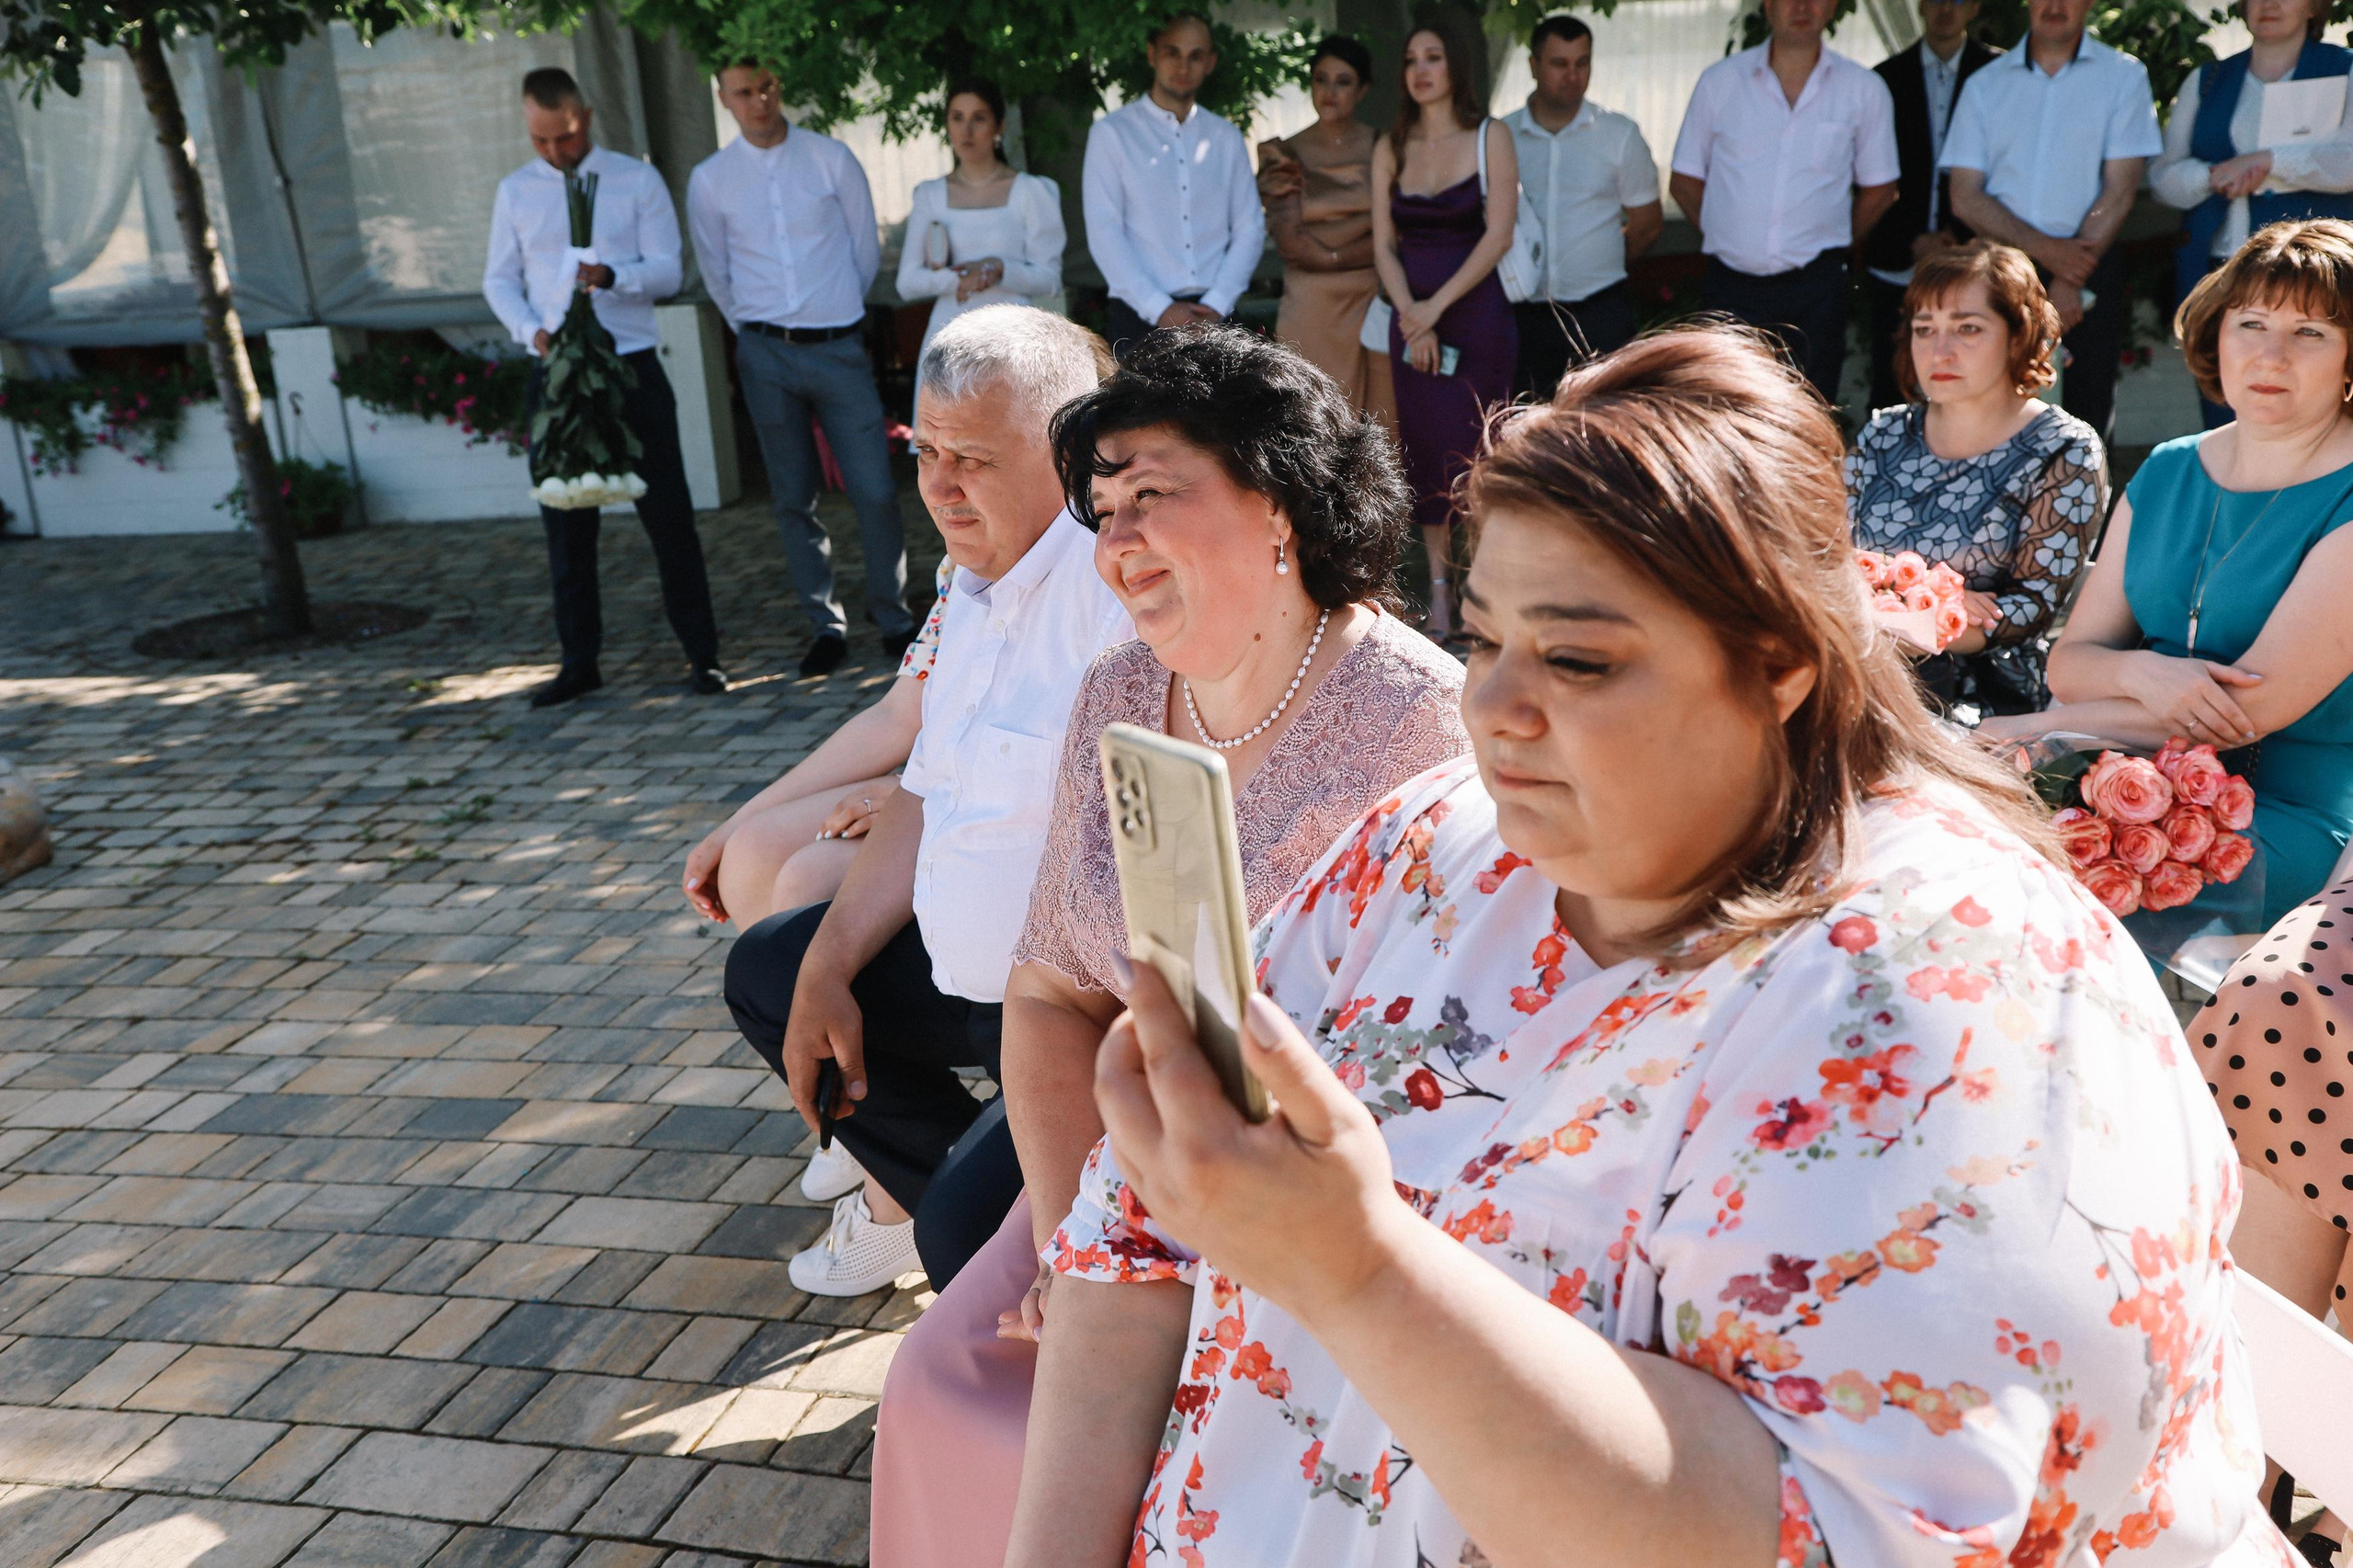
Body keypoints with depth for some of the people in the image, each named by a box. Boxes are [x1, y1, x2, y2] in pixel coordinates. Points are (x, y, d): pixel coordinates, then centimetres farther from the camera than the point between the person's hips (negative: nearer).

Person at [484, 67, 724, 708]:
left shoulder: (636, 180, 2)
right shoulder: (515, 192, 9)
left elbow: (668, 269, -3)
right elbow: (499, 280, 12)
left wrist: (613, 276, -23)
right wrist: (531, 330, -8)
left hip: (631, 367, -3)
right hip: (554, 373, 3)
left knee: (667, 512, -2)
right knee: (566, 522, 7)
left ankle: (701, 655, 5)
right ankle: (579, 661, 17)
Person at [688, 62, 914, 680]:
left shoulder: (832, 159, 1)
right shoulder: (709, 180, 3)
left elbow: (866, 251, 9)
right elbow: (715, 272, 15)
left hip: (839, 346, -1)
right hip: (766, 356, 1)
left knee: (874, 490, -4)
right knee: (794, 499, 5)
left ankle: (892, 617, 11)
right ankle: (826, 626, 15)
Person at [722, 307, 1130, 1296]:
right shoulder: (980, 581, 9)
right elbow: (930, 797, 16)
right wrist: (828, 973, 12)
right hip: (967, 972, 10)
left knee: (967, 1231, -29)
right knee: (768, 971, 24)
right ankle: (914, 1180, 31)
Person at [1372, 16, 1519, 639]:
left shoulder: (1490, 138, -1)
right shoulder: (1391, 147, 9)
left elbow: (1498, 235, -10)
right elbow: (1384, 243, 5)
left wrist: (1436, 307, -16)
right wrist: (1410, 312, -10)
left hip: (1476, 315, -4)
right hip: (1411, 319, 4)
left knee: (1471, 452, -6)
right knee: (1424, 453, 4)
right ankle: (1439, 593, 10)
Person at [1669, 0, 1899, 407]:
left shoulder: (1865, 90, 5)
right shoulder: (1719, 81, 5)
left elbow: (1879, 190, 13)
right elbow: (1684, 181, 10)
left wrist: (1832, 248, 10)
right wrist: (1724, 238, 6)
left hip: (1816, 286, 0)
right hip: (1730, 285, 0)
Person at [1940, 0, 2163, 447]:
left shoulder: (2124, 76, 8)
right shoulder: (1984, 85, 12)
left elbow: (2119, 191, -1)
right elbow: (1965, 197, 3)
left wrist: (2069, 284, -10)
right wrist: (2046, 249, -10)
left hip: (2090, 271, -1)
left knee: (2086, 418, -4)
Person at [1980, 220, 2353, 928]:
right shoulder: (2166, 473, 12)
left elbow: (2253, 707, -17)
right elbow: (2069, 664, 8)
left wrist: (2029, 731, -14)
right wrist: (2143, 672, -17)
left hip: (2289, 814, -6)